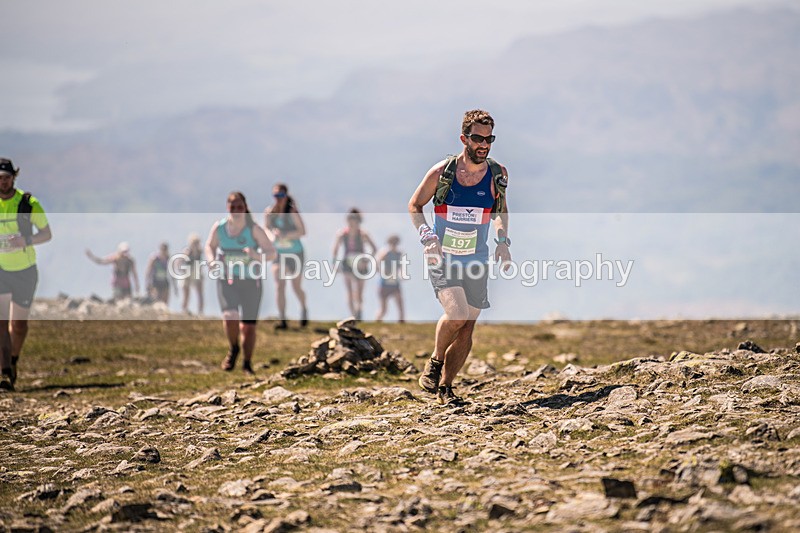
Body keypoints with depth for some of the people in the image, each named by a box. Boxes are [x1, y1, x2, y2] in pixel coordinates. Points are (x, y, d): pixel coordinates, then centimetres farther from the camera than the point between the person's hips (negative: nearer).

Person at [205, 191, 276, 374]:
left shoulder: (254, 229, -11)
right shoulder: (219, 227, -5)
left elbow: (272, 253, -9)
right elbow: (210, 246, 13)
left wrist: (257, 256, -29)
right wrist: (212, 261, -8)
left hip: (251, 281, 0)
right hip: (227, 279, 1)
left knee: (248, 325, 3)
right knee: (230, 316, -22)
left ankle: (247, 364, 24)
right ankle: (234, 348, 9)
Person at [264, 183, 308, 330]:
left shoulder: (292, 211, -15)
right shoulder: (269, 212, -2)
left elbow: (302, 231, -17)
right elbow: (267, 229, 9)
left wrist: (285, 235, -30)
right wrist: (272, 235, -14)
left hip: (295, 253, -3)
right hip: (278, 253, 3)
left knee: (296, 287, 5)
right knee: (279, 286, -10)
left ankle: (303, 309, 36)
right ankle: (282, 320, -10)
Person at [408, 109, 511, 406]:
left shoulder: (498, 175, -2)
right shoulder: (442, 172, -10)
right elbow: (415, 206, 3)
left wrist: (502, 241, 2)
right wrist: (427, 237, -12)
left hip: (476, 262, 4)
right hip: (441, 258, -4)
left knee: (467, 328, 4)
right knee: (456, 313, -24)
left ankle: (445, 387, 19)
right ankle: (434, 362, 2)